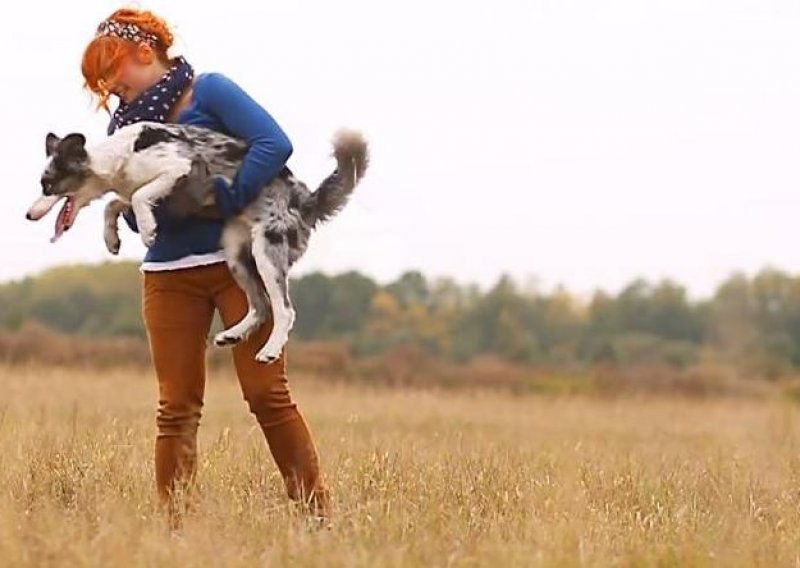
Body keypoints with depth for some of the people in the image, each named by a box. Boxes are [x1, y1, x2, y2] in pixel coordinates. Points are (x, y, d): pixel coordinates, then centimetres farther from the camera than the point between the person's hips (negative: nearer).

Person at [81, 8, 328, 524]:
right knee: (178, 409, 2)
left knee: (268, 394, -7)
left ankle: (317, 514, -3)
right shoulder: (126, 123, 10)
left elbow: (274, 144, -19)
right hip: (169, 275, 5)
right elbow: (135, 218, 7)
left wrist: (226, 204, -24)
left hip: (239, 263, -5)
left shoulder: (207, 91, -6)